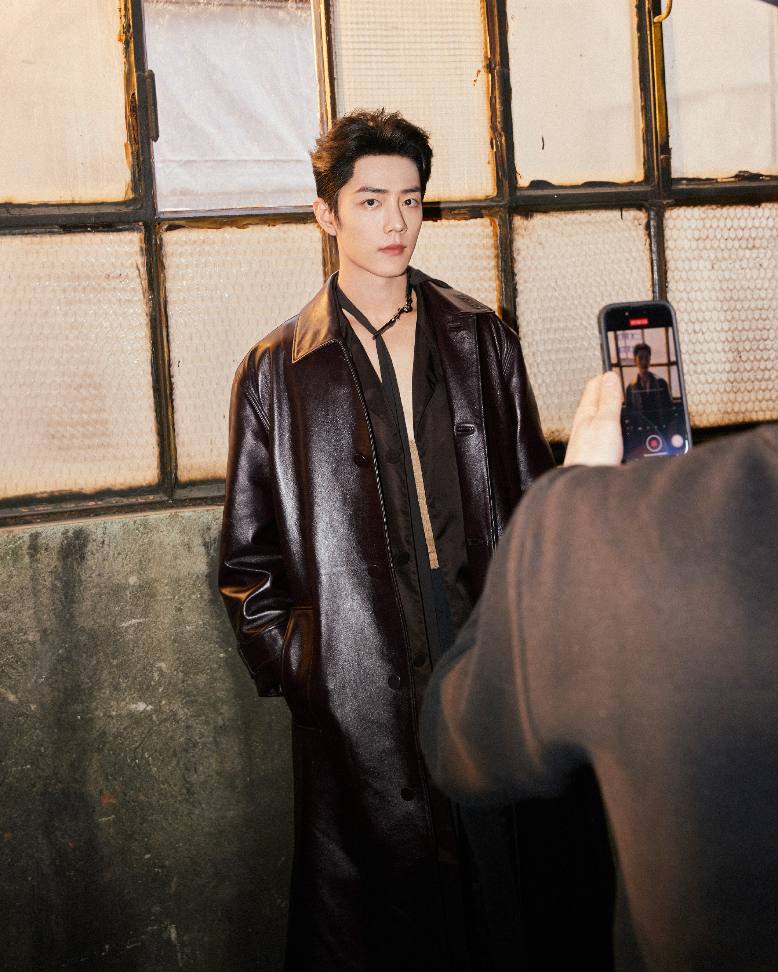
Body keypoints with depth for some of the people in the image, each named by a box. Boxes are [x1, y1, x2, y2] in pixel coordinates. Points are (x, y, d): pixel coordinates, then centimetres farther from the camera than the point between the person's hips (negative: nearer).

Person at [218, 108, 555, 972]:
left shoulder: (482, 342, 10)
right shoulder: (277, 372, 4)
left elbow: (533, 502, 10)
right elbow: (248, 551, 7)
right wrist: (285, 662, -1)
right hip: (357, 685, -2)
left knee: (504, 884, 10)